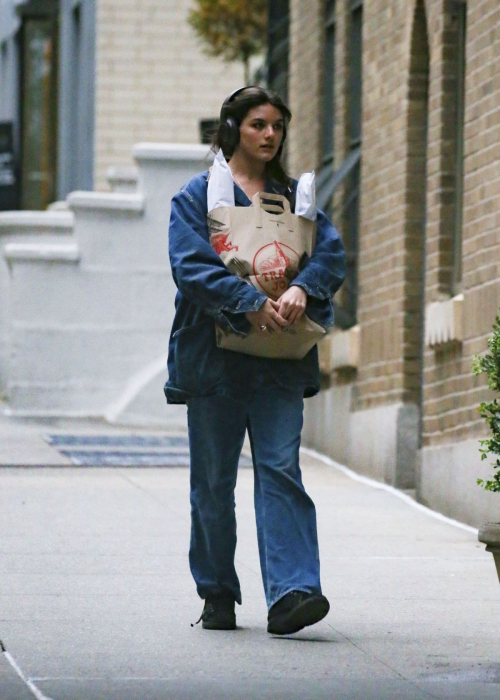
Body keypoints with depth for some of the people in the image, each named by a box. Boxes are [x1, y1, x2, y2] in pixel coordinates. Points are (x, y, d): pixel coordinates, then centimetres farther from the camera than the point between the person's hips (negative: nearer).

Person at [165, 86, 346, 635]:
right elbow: (191, 265, -12)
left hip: (279, 360, 2)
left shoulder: (294, 196, 14)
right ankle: (217, 594, 18)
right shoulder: (197, 196, 3)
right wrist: (250, 303, -24)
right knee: (213, 481, 5)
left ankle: (290, 594, -19)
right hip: (214, 357, -2)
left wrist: (300, 289, -20)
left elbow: (330, 251, 1)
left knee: (280, 469, -11)